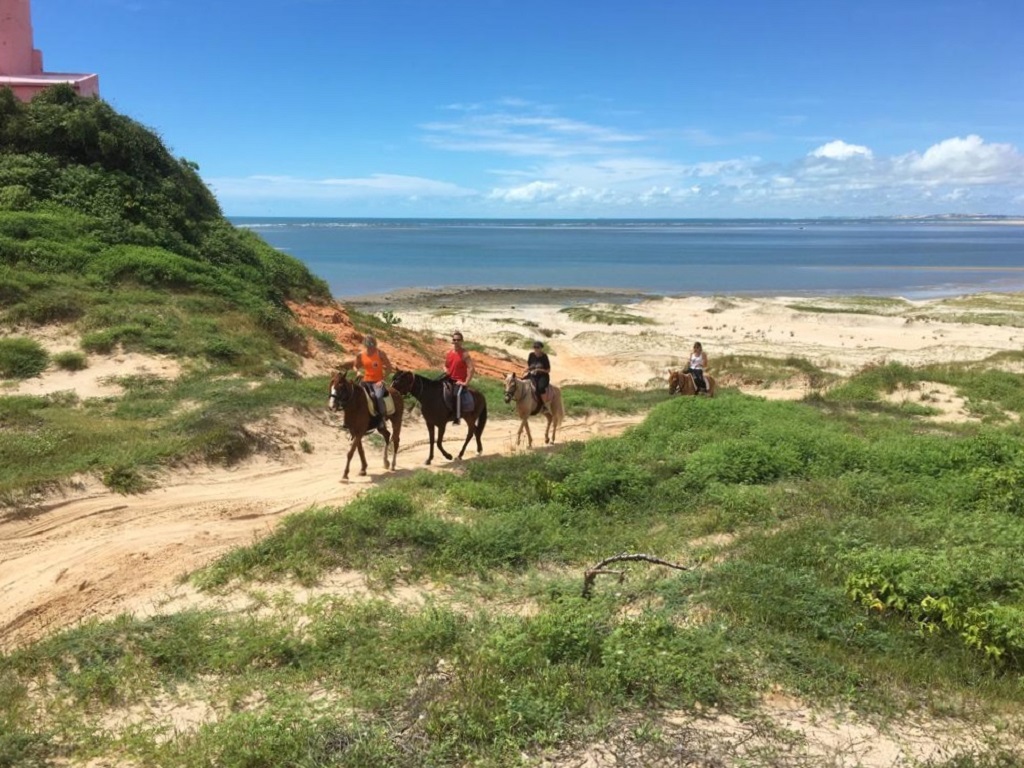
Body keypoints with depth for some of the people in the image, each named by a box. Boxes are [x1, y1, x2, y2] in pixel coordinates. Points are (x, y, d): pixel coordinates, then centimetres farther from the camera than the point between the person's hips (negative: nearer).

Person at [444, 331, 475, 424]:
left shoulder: (464, 354, -9)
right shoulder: (449, 353, 10)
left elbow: (471, 369, -16)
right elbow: (445, 365, 25)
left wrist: (466, 383, -21)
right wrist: (445, 370, 0)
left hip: (460, 381, -7)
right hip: (449, 380, 7)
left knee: (457, 394, -33)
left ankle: (458, 417, -29)